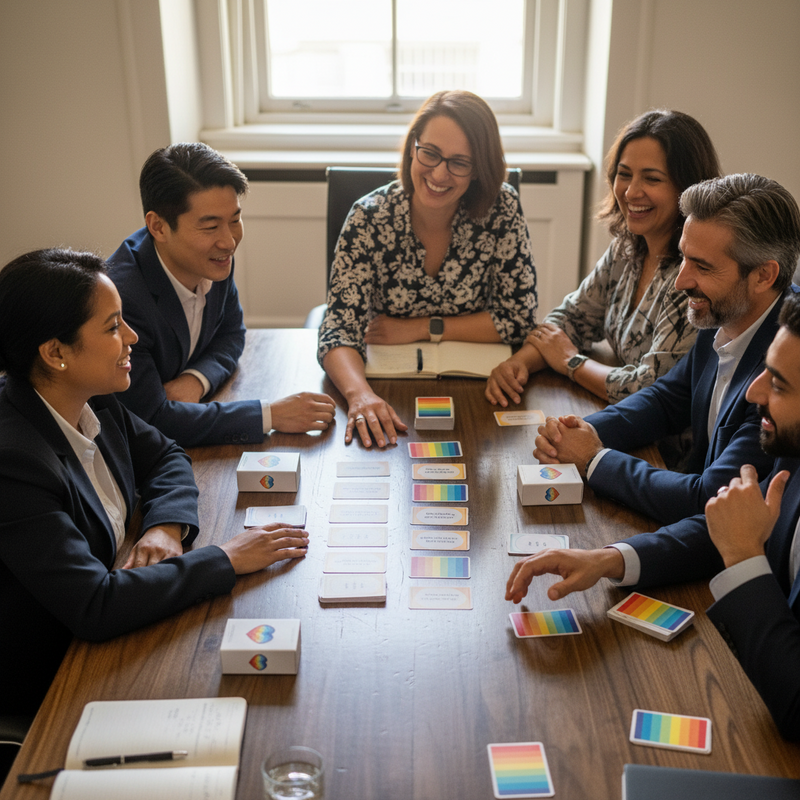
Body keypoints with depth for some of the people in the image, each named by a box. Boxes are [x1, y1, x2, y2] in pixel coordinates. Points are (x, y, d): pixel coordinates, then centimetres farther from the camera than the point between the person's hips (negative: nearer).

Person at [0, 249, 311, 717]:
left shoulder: (93, 402, -7)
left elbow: (164, 456, 10)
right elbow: (95, 608, -36)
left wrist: (168, 527, -11)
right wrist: (225, 560, -29)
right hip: (46, 681, -7)